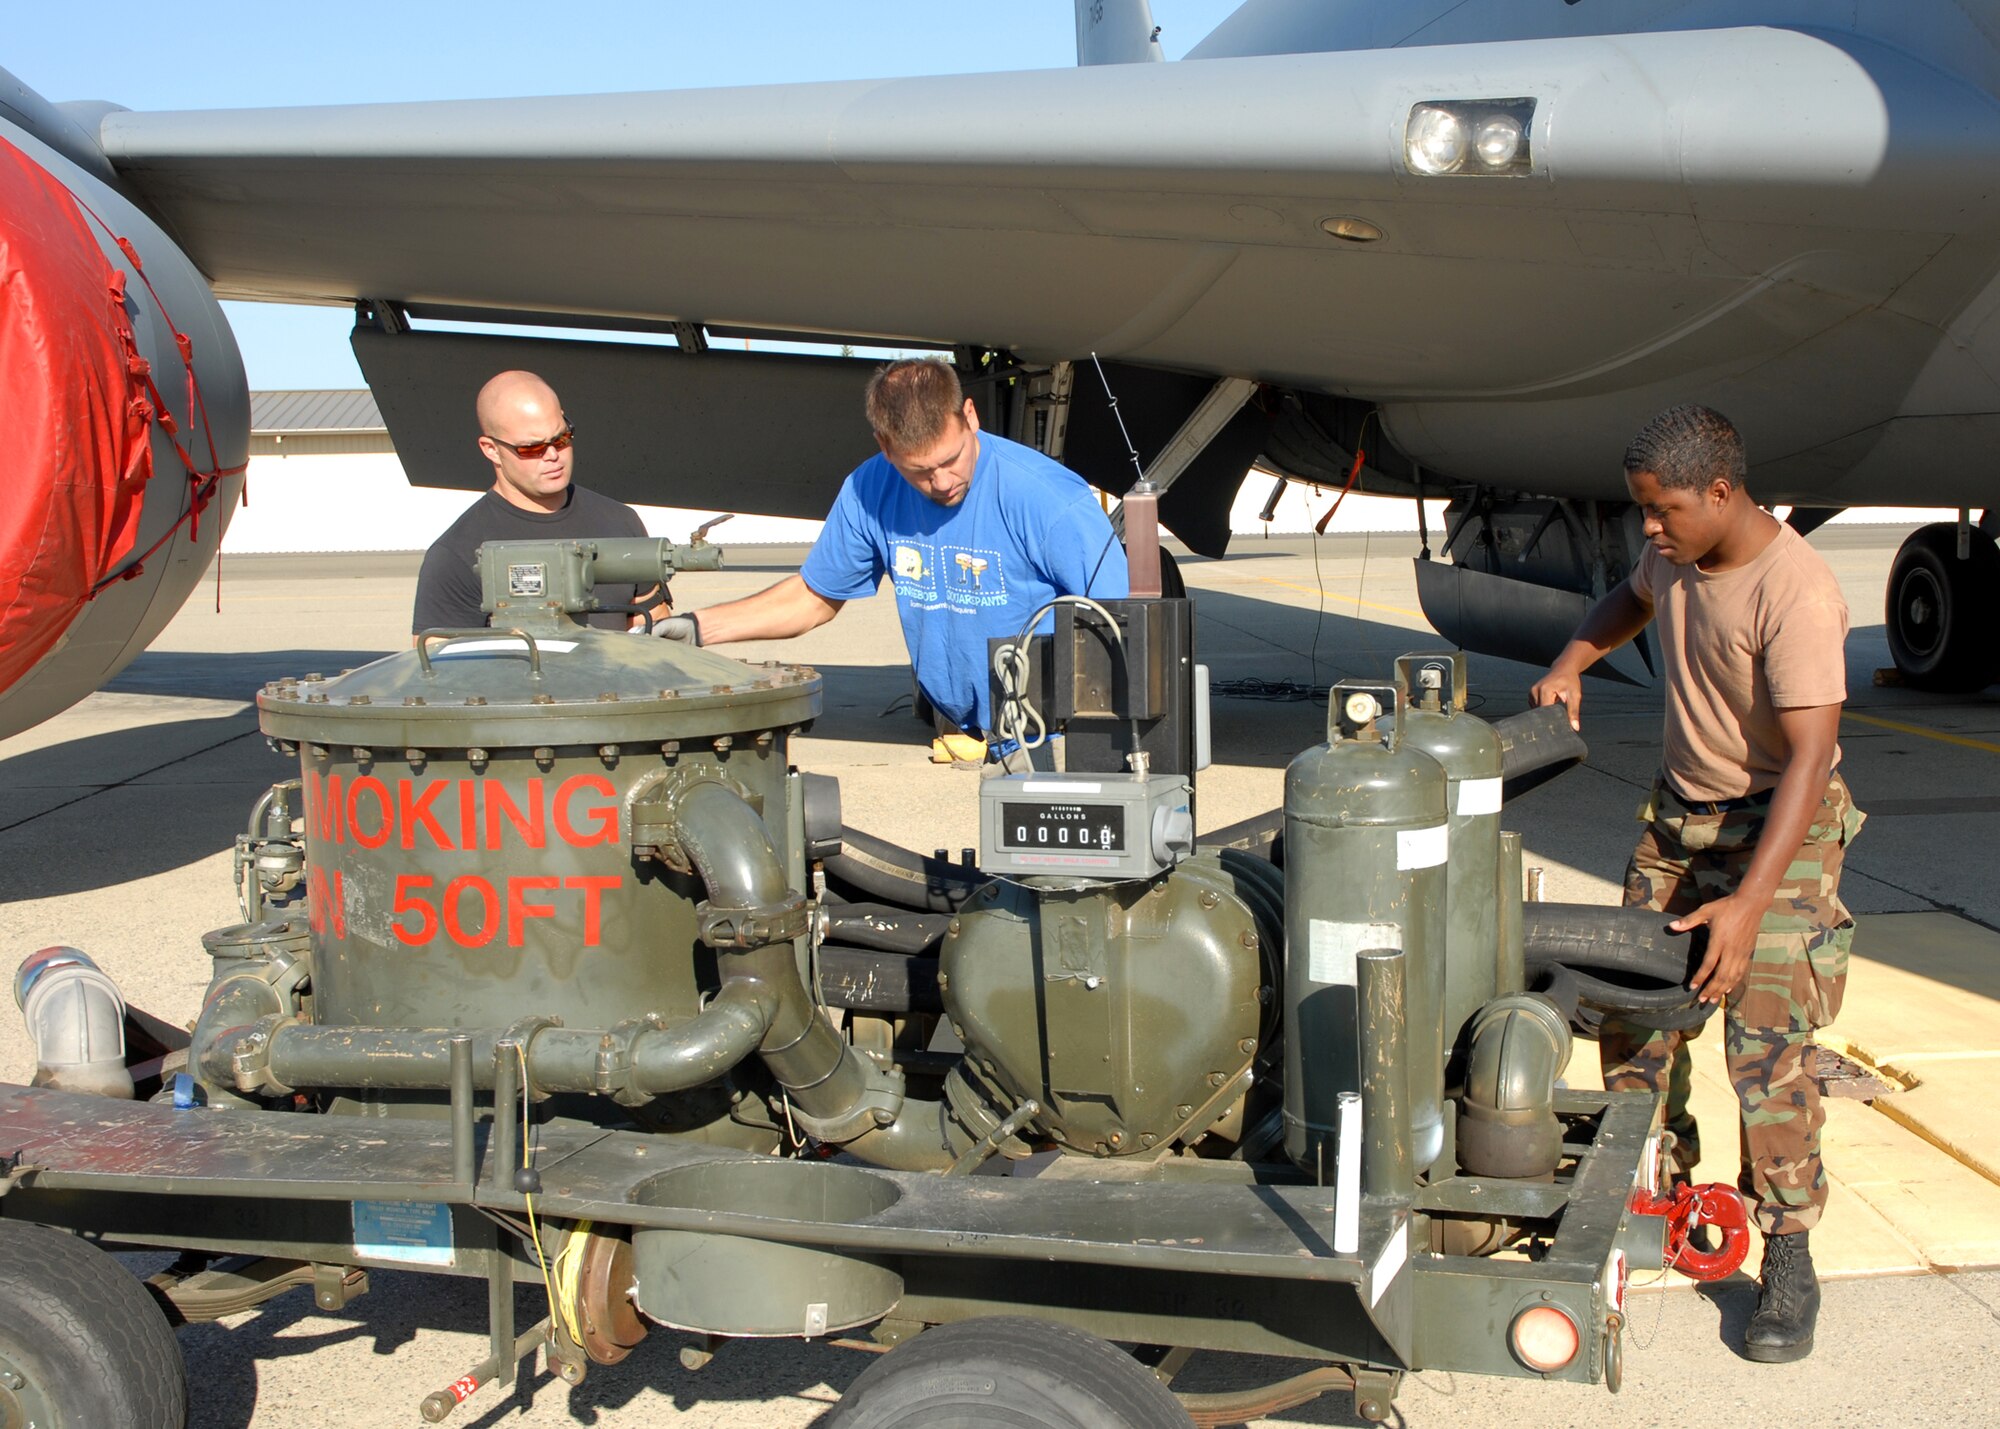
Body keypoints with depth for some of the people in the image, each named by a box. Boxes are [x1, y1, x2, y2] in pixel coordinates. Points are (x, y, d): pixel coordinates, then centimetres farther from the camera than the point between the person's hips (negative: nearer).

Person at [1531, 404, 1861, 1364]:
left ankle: (1788, 1258, 2)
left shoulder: (1796, 593, -27)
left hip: (1779, 822, -7)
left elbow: (1810, 758, -31)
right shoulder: (1679, 553, -3)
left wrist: (1749, 902, -36)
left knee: (1766, 1045, -11)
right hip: (1680, 808, 7)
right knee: (1629, 1007, 7)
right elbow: (1633, 599, 24)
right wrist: (1570, 663, 7)